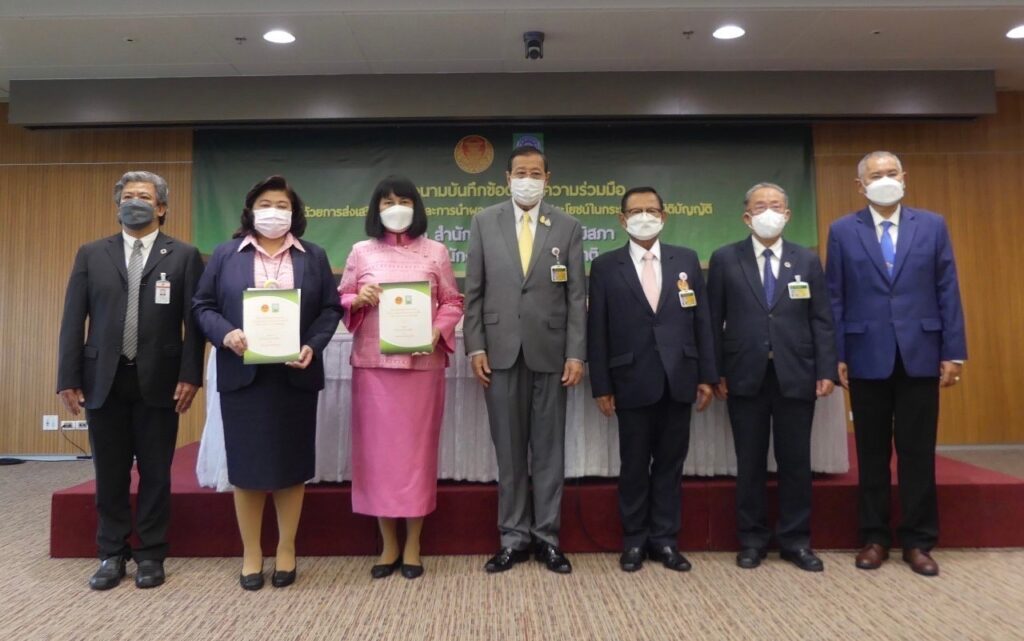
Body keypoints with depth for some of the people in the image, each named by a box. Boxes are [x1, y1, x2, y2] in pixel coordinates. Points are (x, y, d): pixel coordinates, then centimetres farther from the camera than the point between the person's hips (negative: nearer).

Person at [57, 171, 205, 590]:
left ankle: (151, 555, 19)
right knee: (110, 473, 10)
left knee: (155, 473, 6)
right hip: (104, 381, 2)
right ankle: (112, 554, 23)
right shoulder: (91, 255, 9)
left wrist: (189, 375, -10)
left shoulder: (184, 256, 2)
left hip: (159, 381, -2)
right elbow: (74, 320, 5)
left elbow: (193, 320, -3)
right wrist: (69, 378, -1)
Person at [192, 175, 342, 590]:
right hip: (244, 374, 0)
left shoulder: (313, 257, 9)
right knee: (247, 465, 4)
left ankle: (286, 549, 22)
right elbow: (202, 305, 5)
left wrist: (313, 346, -12)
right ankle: (251, 553, 19)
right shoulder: (226, 255, 8)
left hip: (295, 375, 1)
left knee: (291, 464, 7)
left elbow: (331, 308, 5)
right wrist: (225, 334, -14)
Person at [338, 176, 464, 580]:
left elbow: (453, 302, 6)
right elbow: (340, 301, 11)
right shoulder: (361, 252, 8)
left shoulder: (435, 252, 6)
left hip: (422, 363, -1)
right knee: (377, 449, 4)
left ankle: (412, 545, 17)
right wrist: (358, 299, -10)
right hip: (372, 364, 1)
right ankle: (388, 544, 19)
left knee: (417, 448, 3)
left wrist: (437, 331, -11)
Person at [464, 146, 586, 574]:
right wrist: (475, 347, -3)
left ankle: (546, 537, 18)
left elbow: (577, 296, 2)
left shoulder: (568, 227, 5)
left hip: (549, 351, 0)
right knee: (508, 448, 7)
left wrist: (576, 353, -5)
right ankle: (513, 537, 19)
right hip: (501, 350, 0)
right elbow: (473, 291, 4)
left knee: (549, 447, 6)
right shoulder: (484, 222, 6)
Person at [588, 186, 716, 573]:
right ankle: (635, 540, 23)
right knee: (634, 465, 9)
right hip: (633, 381, -2)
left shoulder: (687, 260, 8)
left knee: (670, 463, 10)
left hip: (678, 379, 2)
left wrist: (706, 376, 2)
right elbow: (597, 331, -2)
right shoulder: (605, 267, 1)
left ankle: (665, 539, 22)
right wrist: (601, 386, -5)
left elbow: (701, 321, 7)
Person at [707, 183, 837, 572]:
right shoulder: (725, 260, 4)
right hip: (746, 376, -1)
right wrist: (716, 373, -3)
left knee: (795, 461, 7)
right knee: (750, 462, 7)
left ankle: (795, 540, 20)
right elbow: (714, 321, 2)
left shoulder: (807, 261, 9)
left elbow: (821, 321, 6)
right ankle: (752, 539, 19)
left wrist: (826, 371, -3)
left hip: (795, 376, 1)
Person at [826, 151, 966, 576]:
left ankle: (918, 541, 17)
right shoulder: (843, 231, 4)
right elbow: (835, 298, 2)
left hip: (919, 354, 1)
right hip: (867, 357, -1)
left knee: (918, 453, 6)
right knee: (872, 453, 8)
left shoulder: (932, 226, 7)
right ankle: (874, 537, 19)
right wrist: (835, 356, -3)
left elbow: (947, 292, 5)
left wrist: (953, 352, -1)